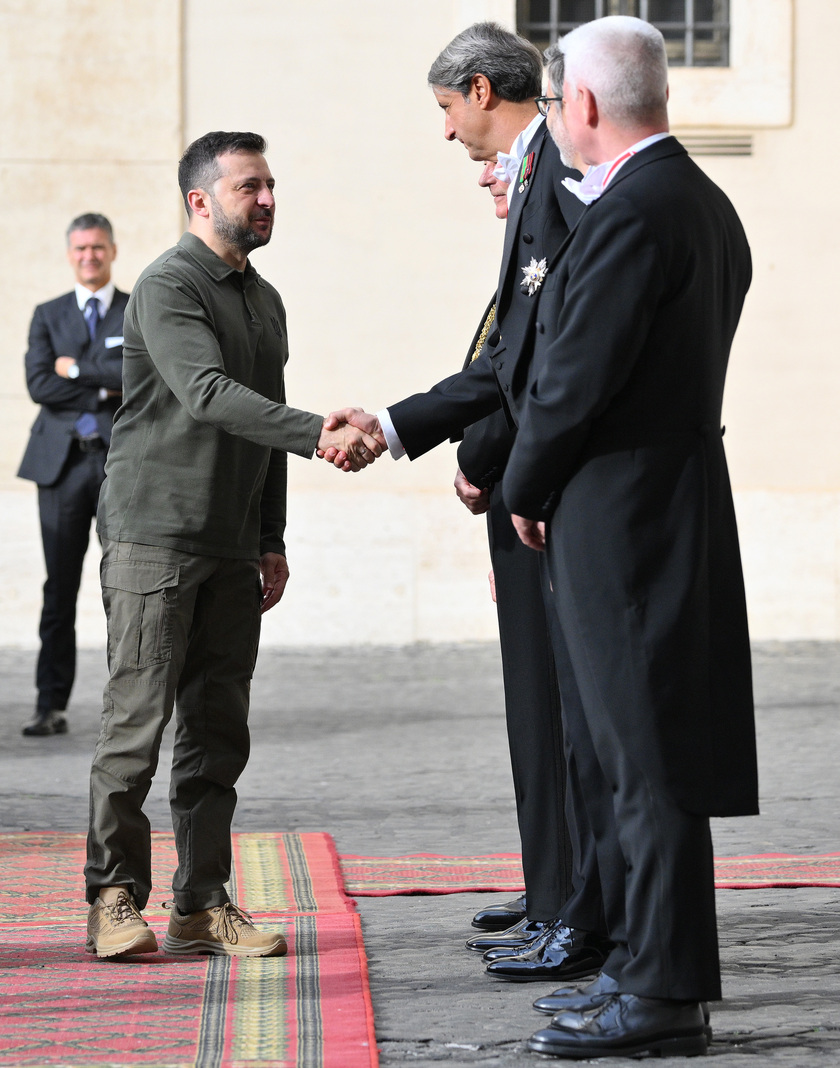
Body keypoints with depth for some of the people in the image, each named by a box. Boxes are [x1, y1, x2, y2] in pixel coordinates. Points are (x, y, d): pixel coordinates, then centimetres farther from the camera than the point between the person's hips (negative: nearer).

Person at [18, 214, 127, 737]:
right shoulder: (48, 315, 14)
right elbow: (39, 384, -1)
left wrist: (76, 368, -6)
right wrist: (105, 390, -6)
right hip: (62, 459, 2)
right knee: (60, 589, 2)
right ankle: (52, 705, 5)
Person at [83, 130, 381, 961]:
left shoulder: (265, 300, 18)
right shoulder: (168, 287, -9)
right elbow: (208, 394, -25)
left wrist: (270, 538, 18)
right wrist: (319, 434, -34)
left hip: (230, 548, 7)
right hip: (153, 537, -7)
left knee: (218, 730, 5)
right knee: (136, 722, -6)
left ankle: (202, 905, 9)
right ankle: (113, 899, 3)